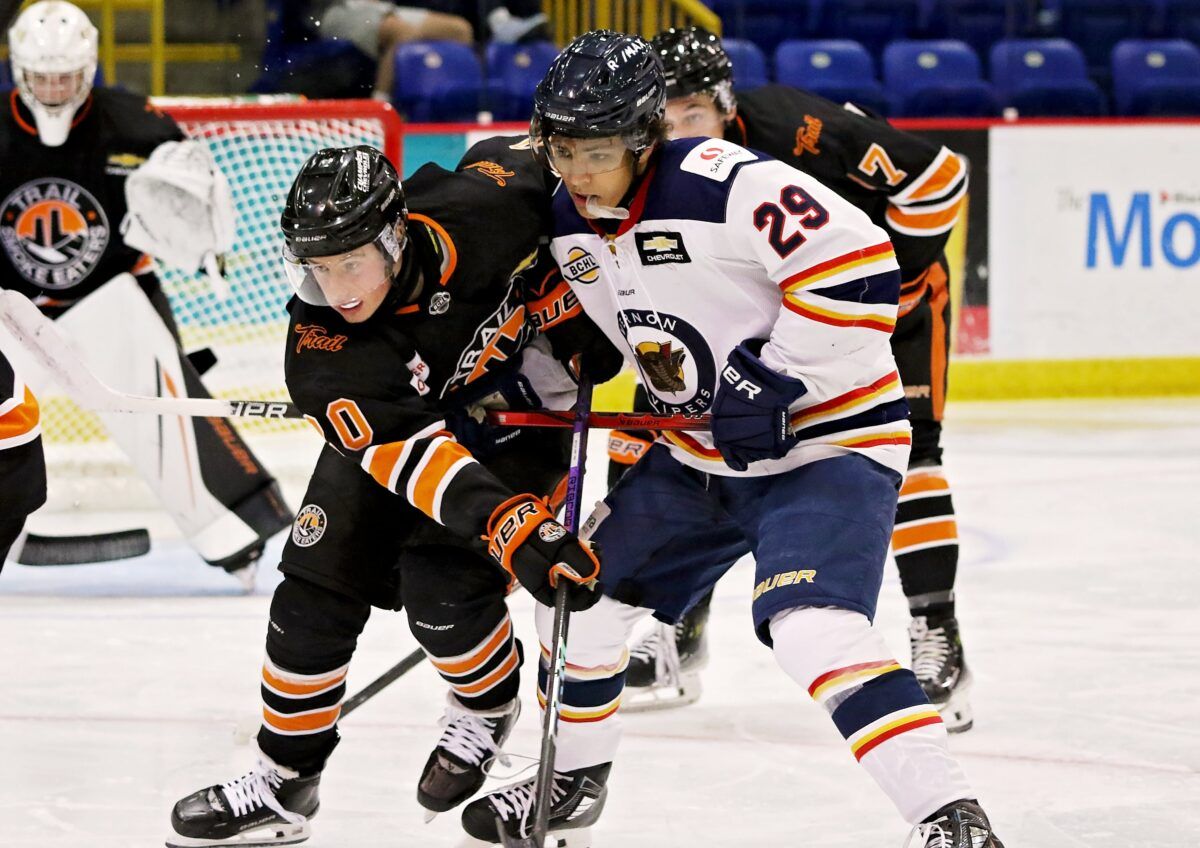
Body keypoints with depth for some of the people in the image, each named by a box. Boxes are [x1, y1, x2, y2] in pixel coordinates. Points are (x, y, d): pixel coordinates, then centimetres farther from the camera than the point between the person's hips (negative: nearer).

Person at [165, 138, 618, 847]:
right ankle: (284, 781, 13)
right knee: (320, 579, -3)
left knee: (438, 582, -18)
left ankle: (490, 706, 13)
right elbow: (408, 451, -40)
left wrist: (579, 311, -9)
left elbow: (532, 160, -9)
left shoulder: (478, 211, -33)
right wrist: (509, 526, -54)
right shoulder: (322, 347, -31)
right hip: (398, 415, 2)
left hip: (520, 411, -2)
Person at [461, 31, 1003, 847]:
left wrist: (772, 381, -27)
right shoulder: (572, 224, 2)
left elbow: (859, 270, -29)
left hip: (826, 443, -9)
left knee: (811, 625, -28)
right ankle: (573, 778, 38)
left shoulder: (728, 185, -25)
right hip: (704, 455, 9)